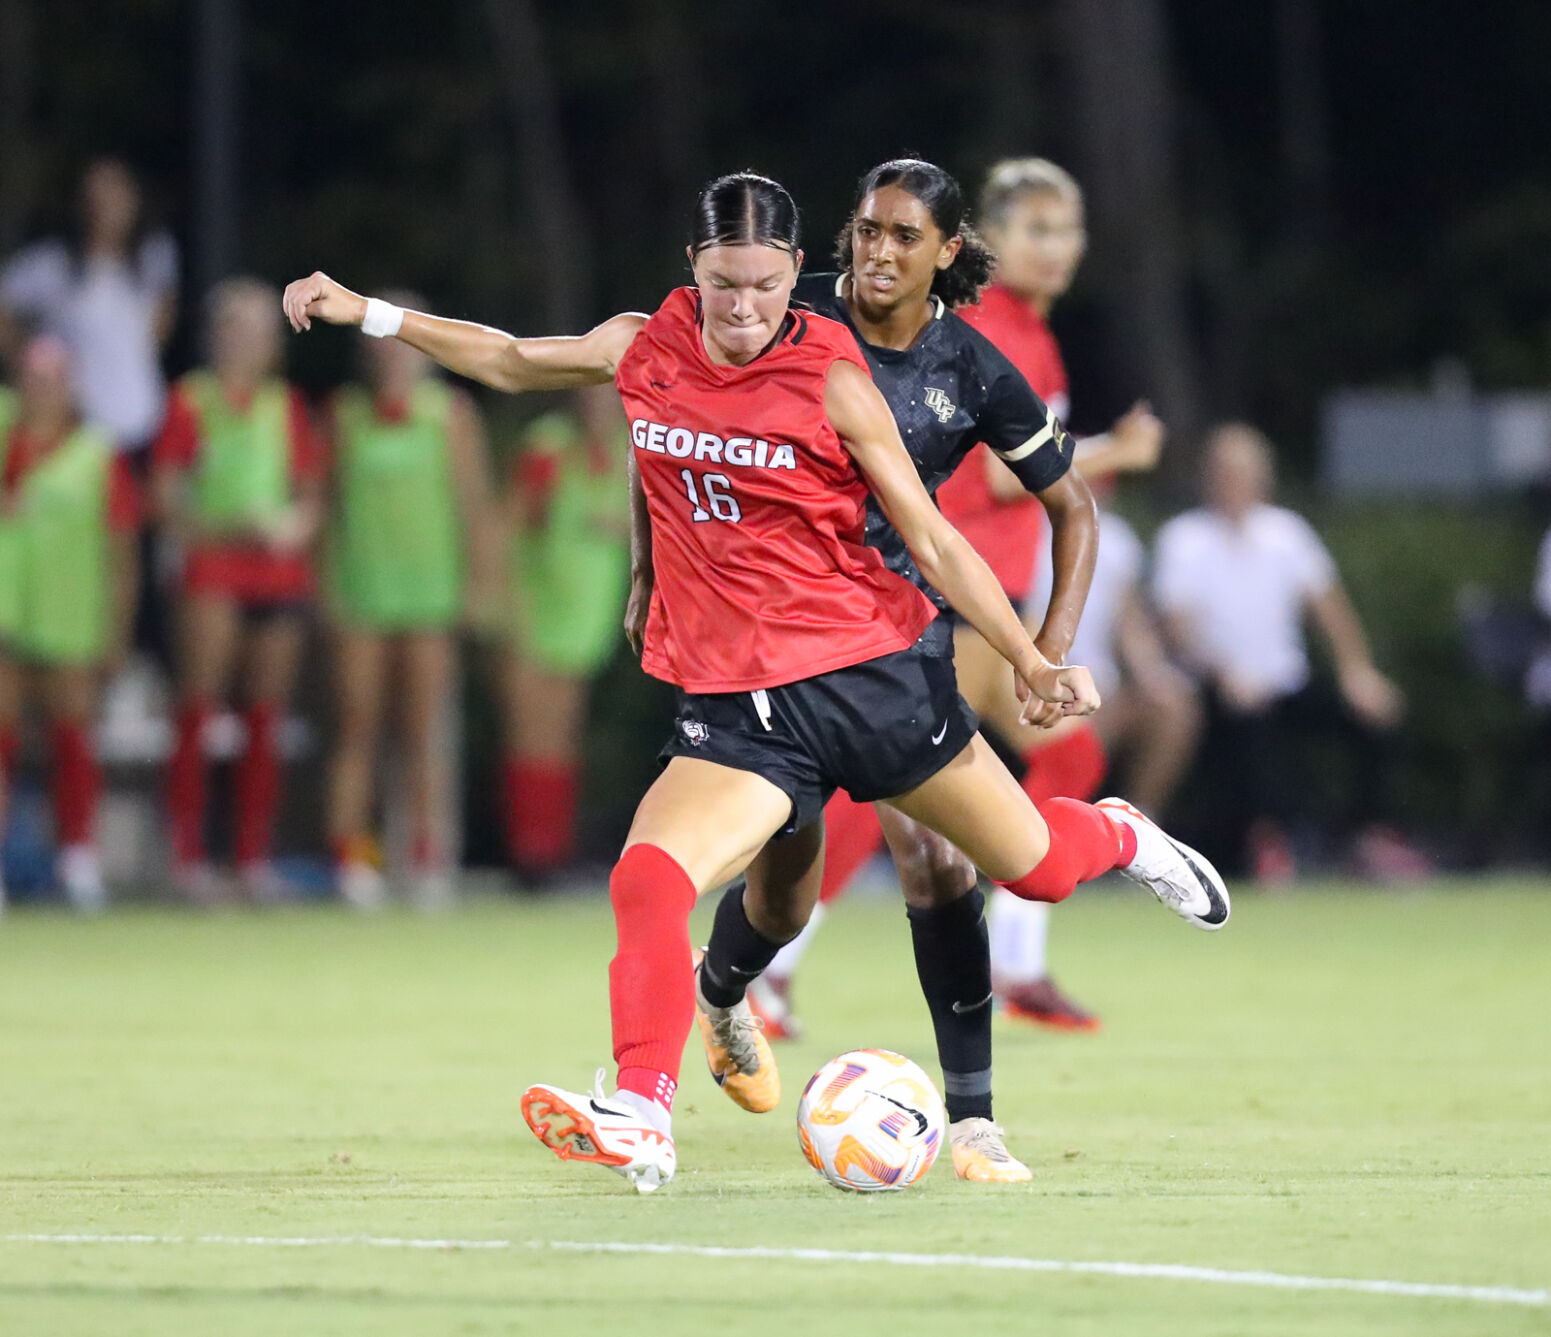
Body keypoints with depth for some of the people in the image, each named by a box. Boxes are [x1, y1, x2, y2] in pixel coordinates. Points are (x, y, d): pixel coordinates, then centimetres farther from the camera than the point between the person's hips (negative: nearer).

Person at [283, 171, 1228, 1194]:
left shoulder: (832, 381, -9)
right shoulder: (643, 350, 1)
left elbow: (934, 543, -4)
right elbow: (509, 361, 20)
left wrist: (1032, 664, -9)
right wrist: (367, 313, 17)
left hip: (873, 671, -2)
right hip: (734, 702, 2)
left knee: (1035, 866, 11)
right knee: (647, 882, -23)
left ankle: (1115, 837, 46)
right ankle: (642, 1117, -18)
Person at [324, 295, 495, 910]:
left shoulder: (451, 414, 5)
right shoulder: (348, 414, 7)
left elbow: (474, 501, 6)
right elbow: (335, 500, 9)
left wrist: (477, 581, 1)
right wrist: (330, 582, 3)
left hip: (429, 588, 0)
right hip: (361, 590, 0)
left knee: (424, 731, -1)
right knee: (357, 727, -3)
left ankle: (429, 859, 2)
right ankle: (351, 854, 0)